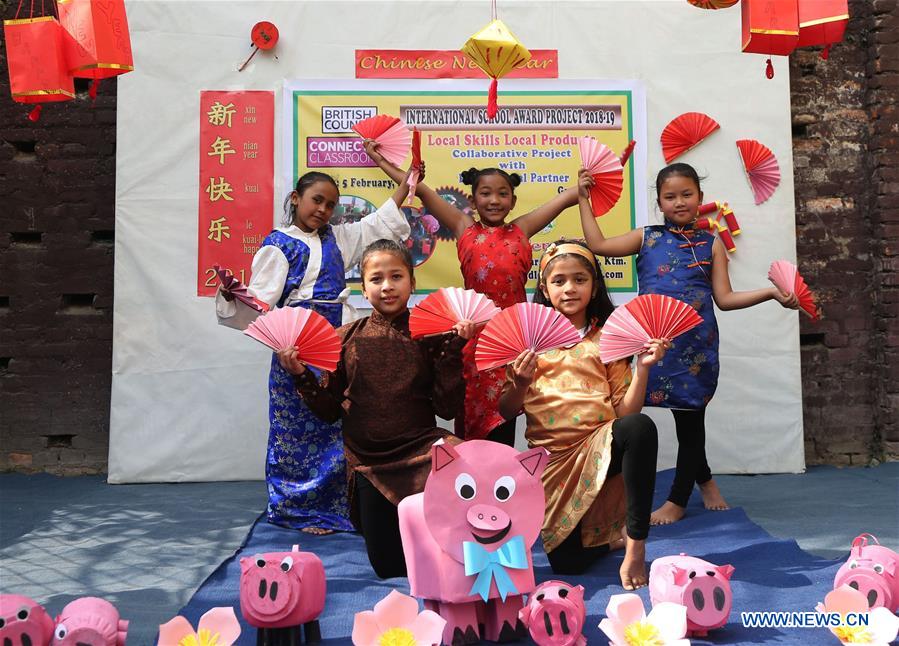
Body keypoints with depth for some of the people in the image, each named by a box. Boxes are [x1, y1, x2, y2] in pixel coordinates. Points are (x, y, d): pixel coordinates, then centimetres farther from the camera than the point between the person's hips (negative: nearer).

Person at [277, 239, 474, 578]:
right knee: (387, 567, 12)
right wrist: (301, 376, -12)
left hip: (418, 453, -2)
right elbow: (330, 409, 3)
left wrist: (453, 351, -16)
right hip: (368, 464, 2)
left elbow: (446, 408, -9)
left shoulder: (430, 336, -5)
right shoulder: (347, 338, -1)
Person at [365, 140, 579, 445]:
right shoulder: (464, 228, 8)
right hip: (474, 331, 0)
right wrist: (380, 160, 12)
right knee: (470, 413, 7)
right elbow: (421, 190, 9)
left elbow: (567, 196, 15)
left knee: (503, 419, 4)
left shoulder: (521, 229, 11)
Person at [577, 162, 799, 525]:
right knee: (686, 416, 7)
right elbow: (598, 244, 3)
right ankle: (704, 479, 34)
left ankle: (678, 501, 18)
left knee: (690, 417, 4)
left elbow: (724, 298, 4)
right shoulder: (647, 238, 9)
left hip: (696, 344, 0)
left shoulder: (711, 245, 8)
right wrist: (584, 199, 5)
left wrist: (772, 293, -6)